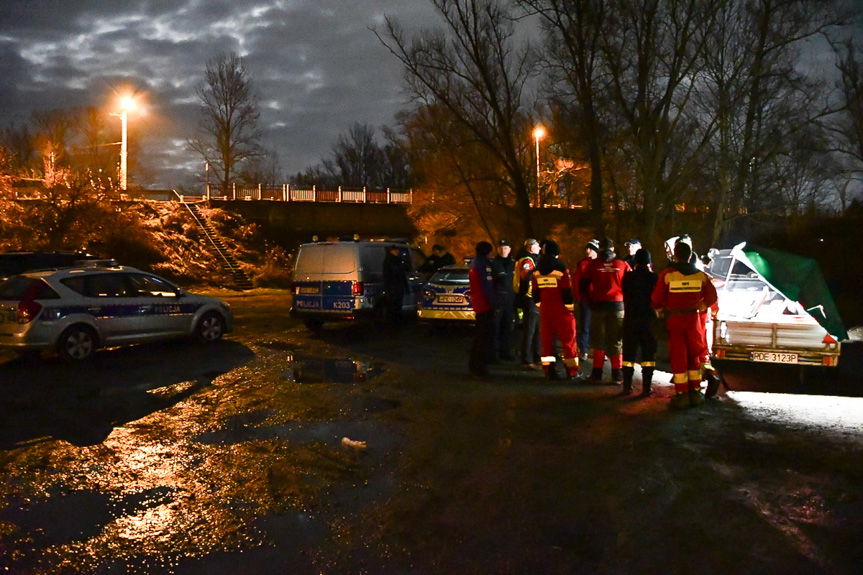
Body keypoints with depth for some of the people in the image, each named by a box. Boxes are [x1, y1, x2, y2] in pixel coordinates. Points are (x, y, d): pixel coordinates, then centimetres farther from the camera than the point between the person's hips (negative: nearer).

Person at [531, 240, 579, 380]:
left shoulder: (537, 271, 4)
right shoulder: (561, 269, -12)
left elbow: (535, 292, 10)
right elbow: (567, 291, -12)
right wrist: (570, 306, -1)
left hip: (545, 310, 5)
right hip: (562, 310, -5)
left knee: (546, 340, 9)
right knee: (568, 340, 2)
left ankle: (548, 370, 10)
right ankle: (572, 371, 4)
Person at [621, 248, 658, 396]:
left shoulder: (628, 276, -3)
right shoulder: (653, 277, -8)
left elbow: (625, 295, 7)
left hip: (630, 319, 2)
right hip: (649, 319, -2)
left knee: (629, 353, 10)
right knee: (648, 354, 5)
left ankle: (627, 386, 10)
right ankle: (646, 388, 1)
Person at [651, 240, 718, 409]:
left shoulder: (667, 274, -8)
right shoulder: (700, 275, 1)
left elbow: (656, 298, -7)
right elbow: (711, 297, 2)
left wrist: (661, 311, 12)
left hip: (674, 320, -2)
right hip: (693, 319, 2)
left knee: (678, 356, 3)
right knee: (694, 355, 14)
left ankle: (682, 394, 2)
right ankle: (695, 391, 17)